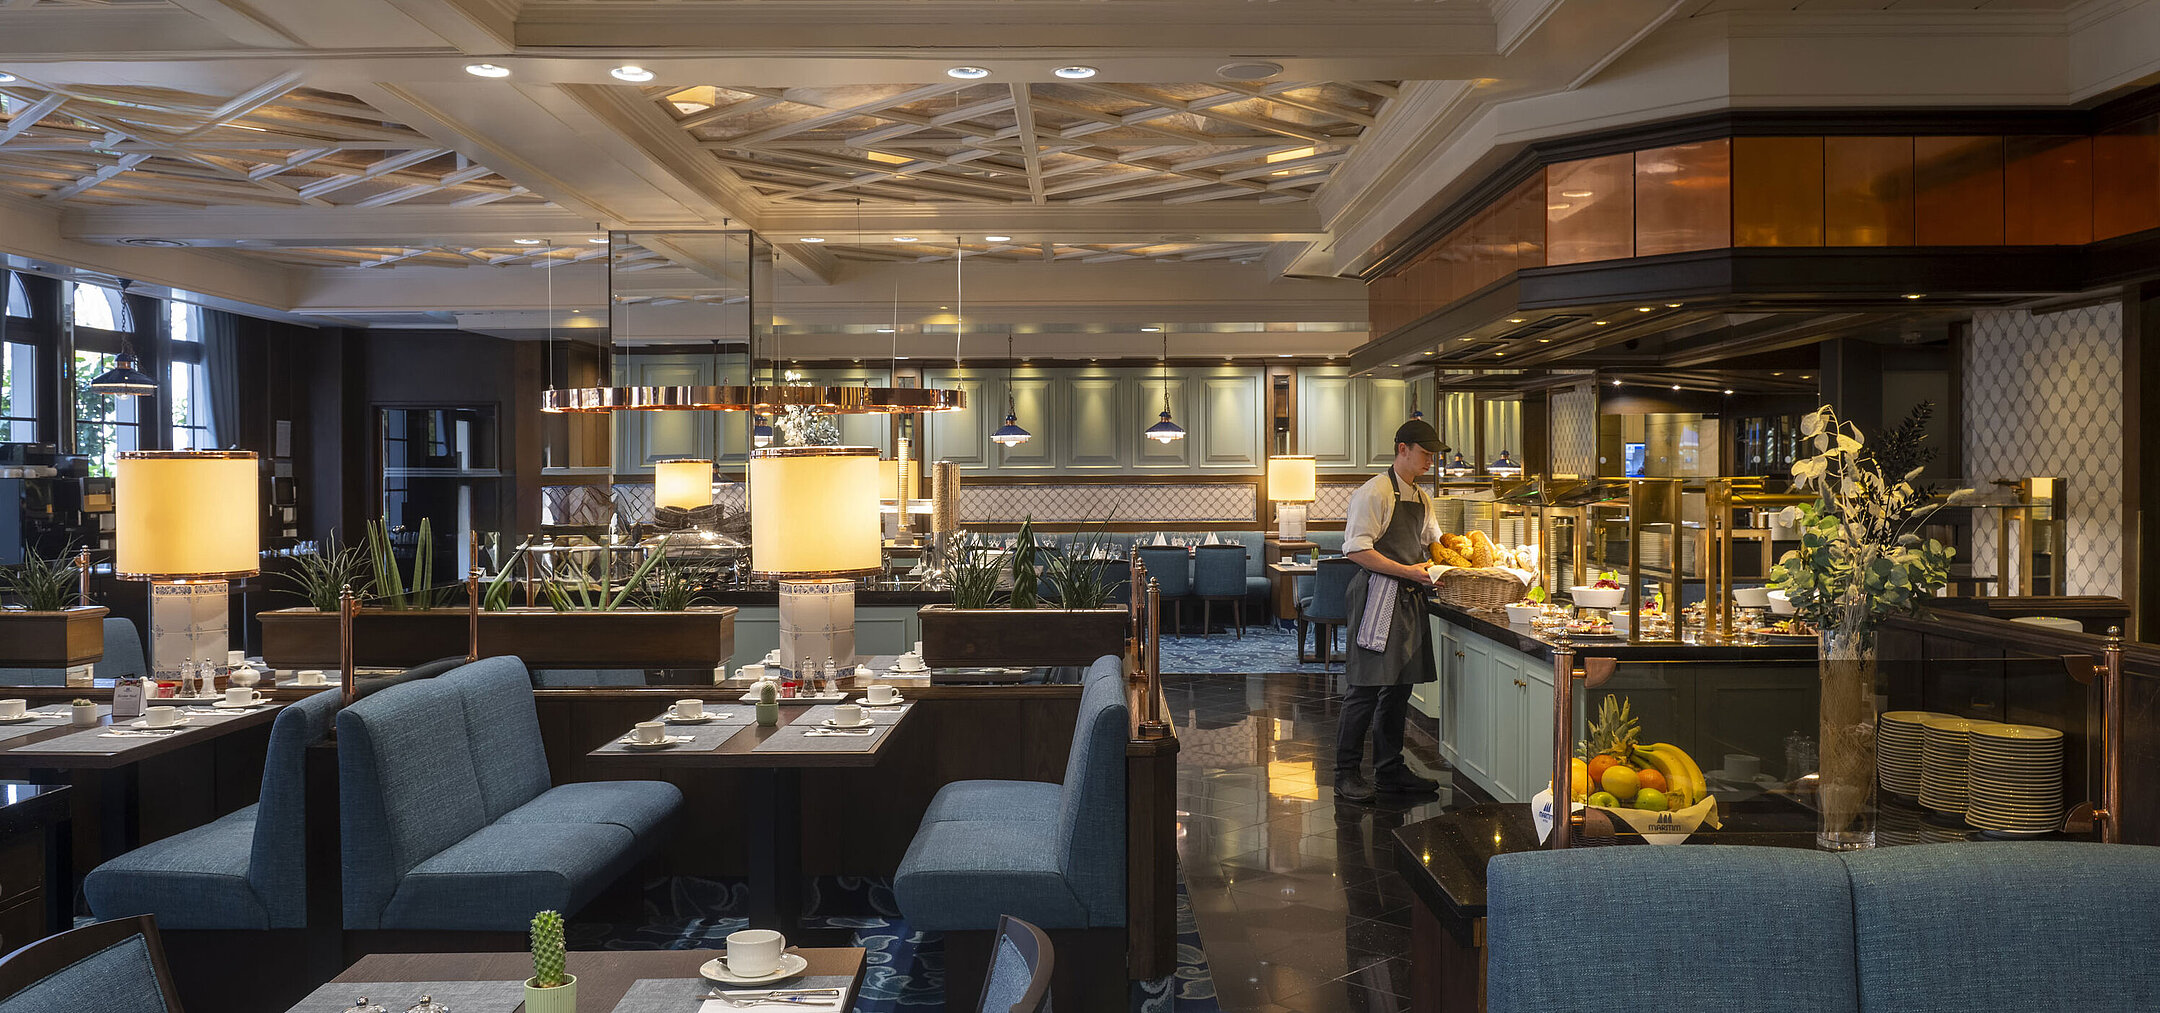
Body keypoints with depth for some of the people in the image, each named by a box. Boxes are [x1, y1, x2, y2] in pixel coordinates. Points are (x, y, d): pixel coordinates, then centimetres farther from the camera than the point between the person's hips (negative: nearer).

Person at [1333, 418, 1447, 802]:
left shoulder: (1421, 498, 17)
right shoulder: (1375, 492, -9)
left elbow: (1432, 542, 28)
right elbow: (1356, 550, -16)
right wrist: (1407, 571, -19)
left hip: (1409, 599, 8)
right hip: (1378, 597, -8)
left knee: (1399, 686, 11)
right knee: (1365, 688, -6)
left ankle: (1389, 770, 20)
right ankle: (1346, 774, 2)